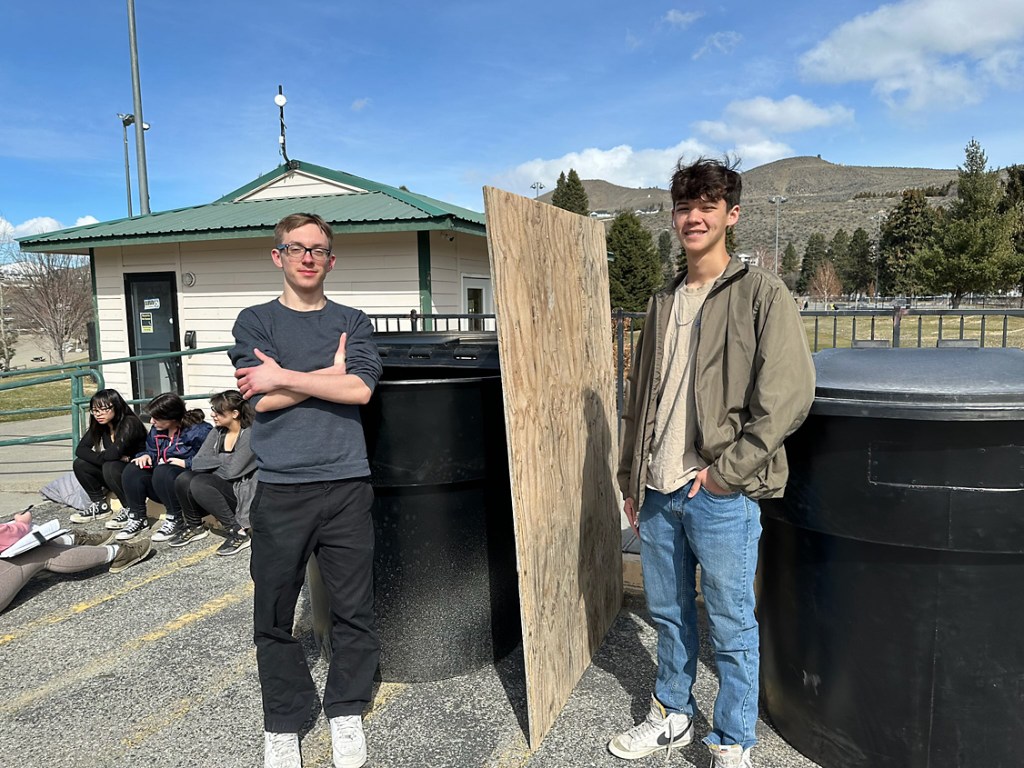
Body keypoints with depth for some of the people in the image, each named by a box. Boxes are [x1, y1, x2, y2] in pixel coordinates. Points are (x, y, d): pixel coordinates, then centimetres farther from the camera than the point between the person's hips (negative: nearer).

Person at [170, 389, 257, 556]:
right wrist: (222, 461, -17)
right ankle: (194, 526, 4)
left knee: (199, 483, -28)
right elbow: (197, 461, -2)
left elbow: (231, 471, -19)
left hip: (242, 492, -6)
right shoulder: (216, 433, 8)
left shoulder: (250, 435, -13)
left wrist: (210, 467, -2)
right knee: (183, 478, -18)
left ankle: (237, 531, -20)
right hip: (220, 489, 7)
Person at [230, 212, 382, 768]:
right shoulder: (255, 321, 6)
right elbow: (261, 401, -8)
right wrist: (332, 372, -5)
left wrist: (283, 376, -8)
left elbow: (360, 390, -8)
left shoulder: (352, 322, 9)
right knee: (274, 616, 8)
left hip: (346, 484, 1)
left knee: (354, 609, 7)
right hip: (280, 488, -1)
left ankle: (346, 712, 28)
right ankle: (283, 723, 27)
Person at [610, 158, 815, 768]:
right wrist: (631, 479, 15)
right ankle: (673, 716, 38)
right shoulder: (664, 303, 13)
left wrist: (724, 470, -15)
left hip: (723, 496, -6)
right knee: (668, 614, 19)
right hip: (658, 493, 6)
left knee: (732, 627, 8)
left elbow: (789, 395, -14)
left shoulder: (761, 293, -6)